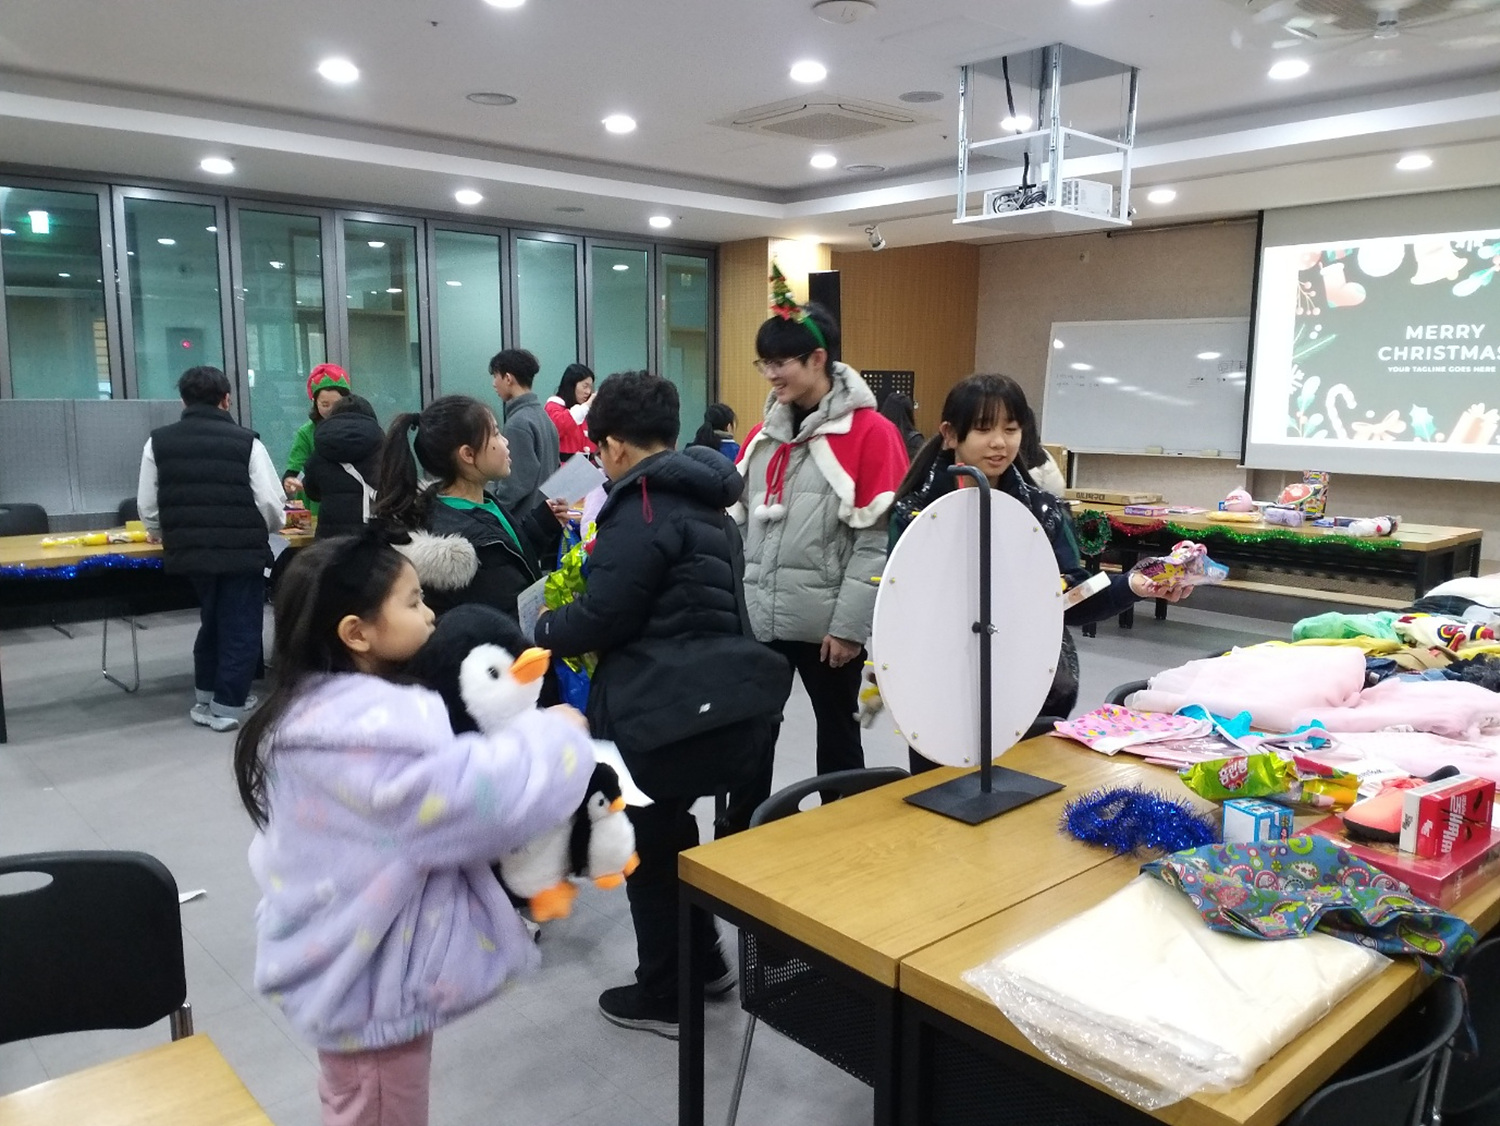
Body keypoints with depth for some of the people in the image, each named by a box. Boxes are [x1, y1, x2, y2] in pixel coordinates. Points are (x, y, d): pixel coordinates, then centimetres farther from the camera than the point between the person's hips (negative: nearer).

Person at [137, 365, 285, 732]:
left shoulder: (158, 442, 5)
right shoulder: (246, 441, -5)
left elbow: (147, 506, 7)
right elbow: (271, 504, -9)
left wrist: (167, 536, 26)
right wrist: (260, 533, 13)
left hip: (190, 552, 4)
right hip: (241, 551, -4)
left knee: (211, 621, 23)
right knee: (240, 627, 8)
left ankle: (206, 697, 33)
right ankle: (227, 706, 11)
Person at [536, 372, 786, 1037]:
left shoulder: (641, 507, -15)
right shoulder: (702, 502, 13)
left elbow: (602, 616, -18)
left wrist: (546, 631, 3)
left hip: (663, 708, -9)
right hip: (716, 696, 9)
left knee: (650, 850, 8)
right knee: (673, 835, 24)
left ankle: (664, 997, 24)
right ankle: (704, 962, 37)